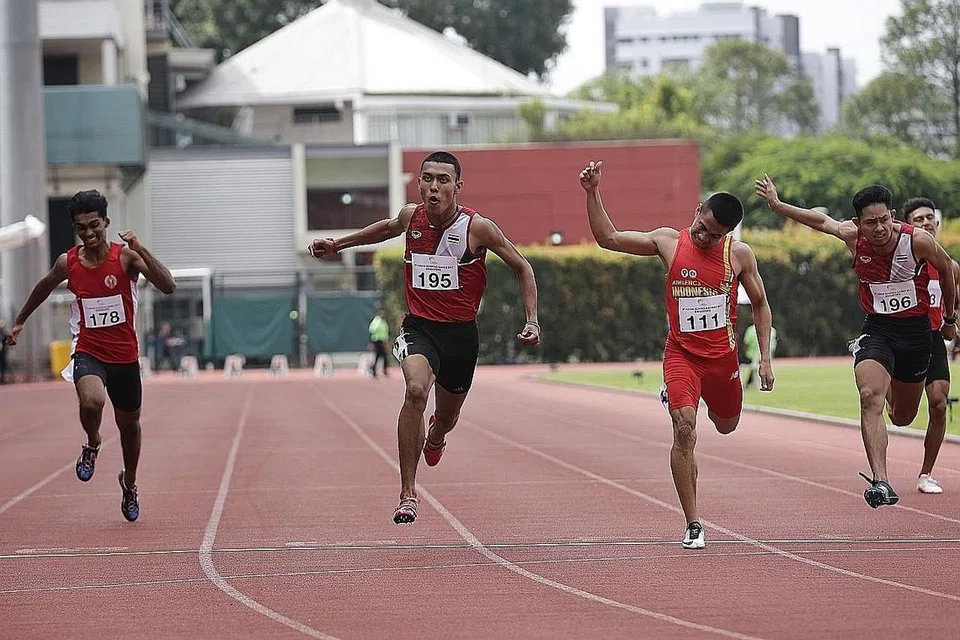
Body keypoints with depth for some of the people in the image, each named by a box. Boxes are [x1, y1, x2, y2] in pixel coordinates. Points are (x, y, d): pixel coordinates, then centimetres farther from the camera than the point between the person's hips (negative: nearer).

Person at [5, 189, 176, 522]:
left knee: (129, 426, 16)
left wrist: (141, 250, -34)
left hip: (125, 356, 0)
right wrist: (20, 320, 28)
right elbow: (44, 287, 18)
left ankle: (129, 484, 43)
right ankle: (92, 445, 1)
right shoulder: (68, 263, -4)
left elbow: (168, 286, -25)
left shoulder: (126, 257, -13)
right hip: (88, 353, 0)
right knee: (92, 401, -32)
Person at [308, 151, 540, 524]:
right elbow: (388, 228, 23)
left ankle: (436, 435, 62)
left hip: (461, 332, 0)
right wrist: (338, 244, 28)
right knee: (416, 389, -30)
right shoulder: (410, 217, -3)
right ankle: (407, 493, -24)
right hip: (419, 326, 0)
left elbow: (521, 267, 0)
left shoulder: (477, 227, -12)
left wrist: (532, 321, -7)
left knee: (447, 416, 18)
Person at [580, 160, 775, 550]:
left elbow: (760, 304, 7)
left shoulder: (739, 254, -4)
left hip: (723, 356, 2)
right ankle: (693, 526, -16)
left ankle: (680, 397, 56)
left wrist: (765, 357, 2)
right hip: (681, 354, -2)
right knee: (684, 429, -21)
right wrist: (592, 193, -10)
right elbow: (607, 238, 1)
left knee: (726, 426, 21)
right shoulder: (669, 242, -5)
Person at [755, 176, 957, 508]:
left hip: (915, 331, 0)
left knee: (903, 417, 15)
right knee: (869, 397, -27)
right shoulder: (853, 236, -13)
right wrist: (777, 205, 2)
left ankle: (894, 390, 55)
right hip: (876, 329, 0)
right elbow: (823, 221, 6)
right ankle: (881, 482, -32)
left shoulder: (918, 240, -17)